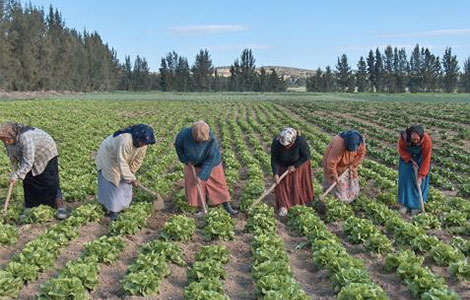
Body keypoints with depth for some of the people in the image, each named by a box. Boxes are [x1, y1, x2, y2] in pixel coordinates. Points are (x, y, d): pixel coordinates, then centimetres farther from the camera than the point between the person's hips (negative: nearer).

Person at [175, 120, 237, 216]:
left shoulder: (211, 139, -35)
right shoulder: (185, 134, -31)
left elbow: (210, 160, -27)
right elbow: (178, 146, -7)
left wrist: (201, 175, -28)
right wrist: (186, 160, -10)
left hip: (210, 164, -1)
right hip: (193, 164, 2)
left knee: (218, 183, 6)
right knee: (194, 186, 3)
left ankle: (227, 207, 19)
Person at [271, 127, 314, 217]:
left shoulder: (300, 141, -37)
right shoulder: (276, 142, -34)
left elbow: (306, 156, -21)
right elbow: (274, 159, -23)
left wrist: (295, 166, -21)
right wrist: (275, 174, -28)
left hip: (298, 163, -1)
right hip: (283, 165, 1)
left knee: (298, 182, 9)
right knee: (281, 183, -5)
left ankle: (300, 201, 30)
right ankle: (283, 206, 2)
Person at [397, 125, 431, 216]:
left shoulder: (427, 141, -36)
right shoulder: (404, 136, -32)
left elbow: (426, 160, -28)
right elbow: (401, 150, -11)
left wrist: (421, 176, -28)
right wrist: (411, 161, -20)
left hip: (420, 159, -1)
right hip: (407, 157, 2)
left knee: (419, 182, -1)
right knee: (405, 178, -1)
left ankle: (417, 205, 14)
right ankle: (405, 203, 12)